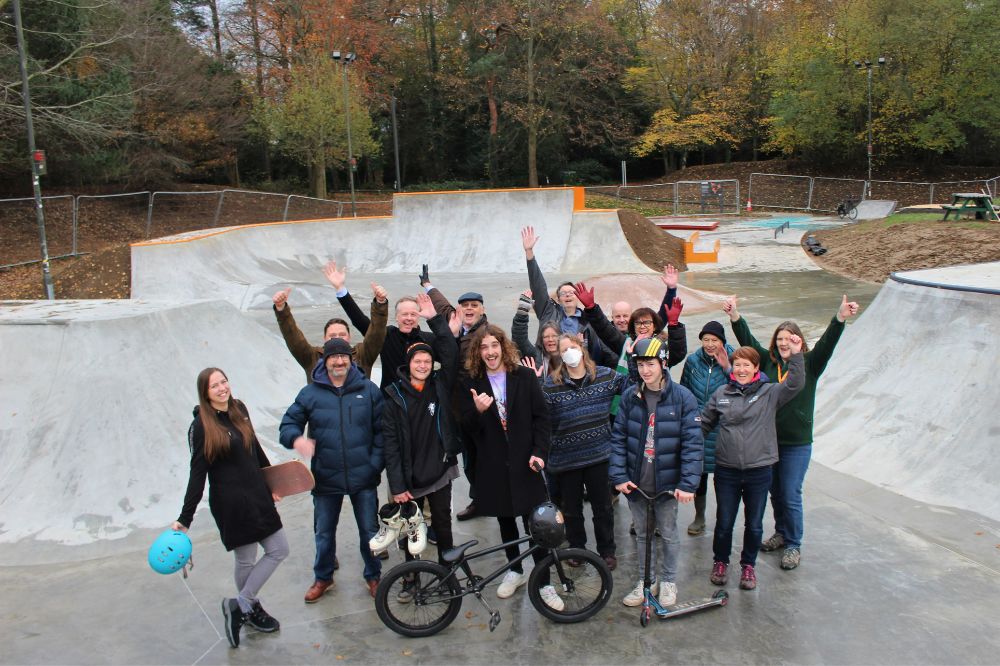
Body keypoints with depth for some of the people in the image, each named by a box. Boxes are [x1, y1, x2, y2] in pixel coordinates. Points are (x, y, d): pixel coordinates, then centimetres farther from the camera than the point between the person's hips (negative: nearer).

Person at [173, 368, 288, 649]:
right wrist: (185, 518, -14)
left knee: (279, 550, 10)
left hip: (257, 496, 7)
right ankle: (249, 607, 26)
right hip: (230, 502, -7)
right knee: (246, 560, 4)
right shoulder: (201, 426, -12)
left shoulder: (239, 409, 4)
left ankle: (241, 605, 22)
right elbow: (197, 474, -12)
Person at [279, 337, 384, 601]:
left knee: (370, 531, 12)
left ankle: (373, 575, 35)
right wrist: (296, 439, -21)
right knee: (324, 533, 17)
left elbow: (382, 429, 0)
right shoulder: (310, 393, -2)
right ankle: (323, 577, 41)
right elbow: (288, 423, 2)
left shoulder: (369, 390, -3)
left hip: (363, 478, -1)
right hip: (325, 478, 1)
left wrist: (376, 463, -7)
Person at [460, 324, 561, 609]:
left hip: (523, 463, -2)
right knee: (505, 520, 17)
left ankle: (544, 583, 11)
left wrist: (539, 452, -11)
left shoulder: (525, 376, -3)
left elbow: (541, 417, -2)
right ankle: (515, 570, 36)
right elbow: (469, 429, -2)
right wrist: (477, 410, -24)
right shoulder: (472, 384, 1)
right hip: (492, 465, 2)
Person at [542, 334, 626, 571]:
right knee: (572, 509, 15)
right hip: (566, 459, -1)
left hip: (598, 454, 1)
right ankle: (576, 548, 37)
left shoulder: (605, 376, -1)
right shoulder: (550, 384, -7)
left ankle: (607, 551, 33)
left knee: (603, 506, 14)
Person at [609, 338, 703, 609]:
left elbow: (692, 443, -13)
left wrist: (688, 484, -19)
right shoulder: (629, 396, -3)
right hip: (635, 482, 3)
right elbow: (618, 437, -1)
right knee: (642, 534, 17)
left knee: (668, 534, 14)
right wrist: (619, 476, -8)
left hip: (666, 482, -2)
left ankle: (668, 581, 34)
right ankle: (646, 580, 35)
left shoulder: (683, 398, -11)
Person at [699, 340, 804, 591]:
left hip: (759, 470, -1)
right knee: (724, 523, 12)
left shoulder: (769, 393, -2)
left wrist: (795, 356, -28)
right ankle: (720, 562, 34)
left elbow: (795, 385, -19)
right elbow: (704, 422, 10)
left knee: (754, 525, 13)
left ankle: (748, 565, 34)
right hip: (726, 470, 1)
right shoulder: (721, 393, 2)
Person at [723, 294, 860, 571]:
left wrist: (840, 318, -35)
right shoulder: (768, 361, 1)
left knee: (791, 496, 1)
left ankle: (793, 545, 17)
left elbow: (827, 343, -19)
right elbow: (748, 340, -7)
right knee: (775, 493, 18)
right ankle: (781, 533, 37)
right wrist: (735, 316, -22)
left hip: (797, 444, -3)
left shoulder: (809, 364, -5)